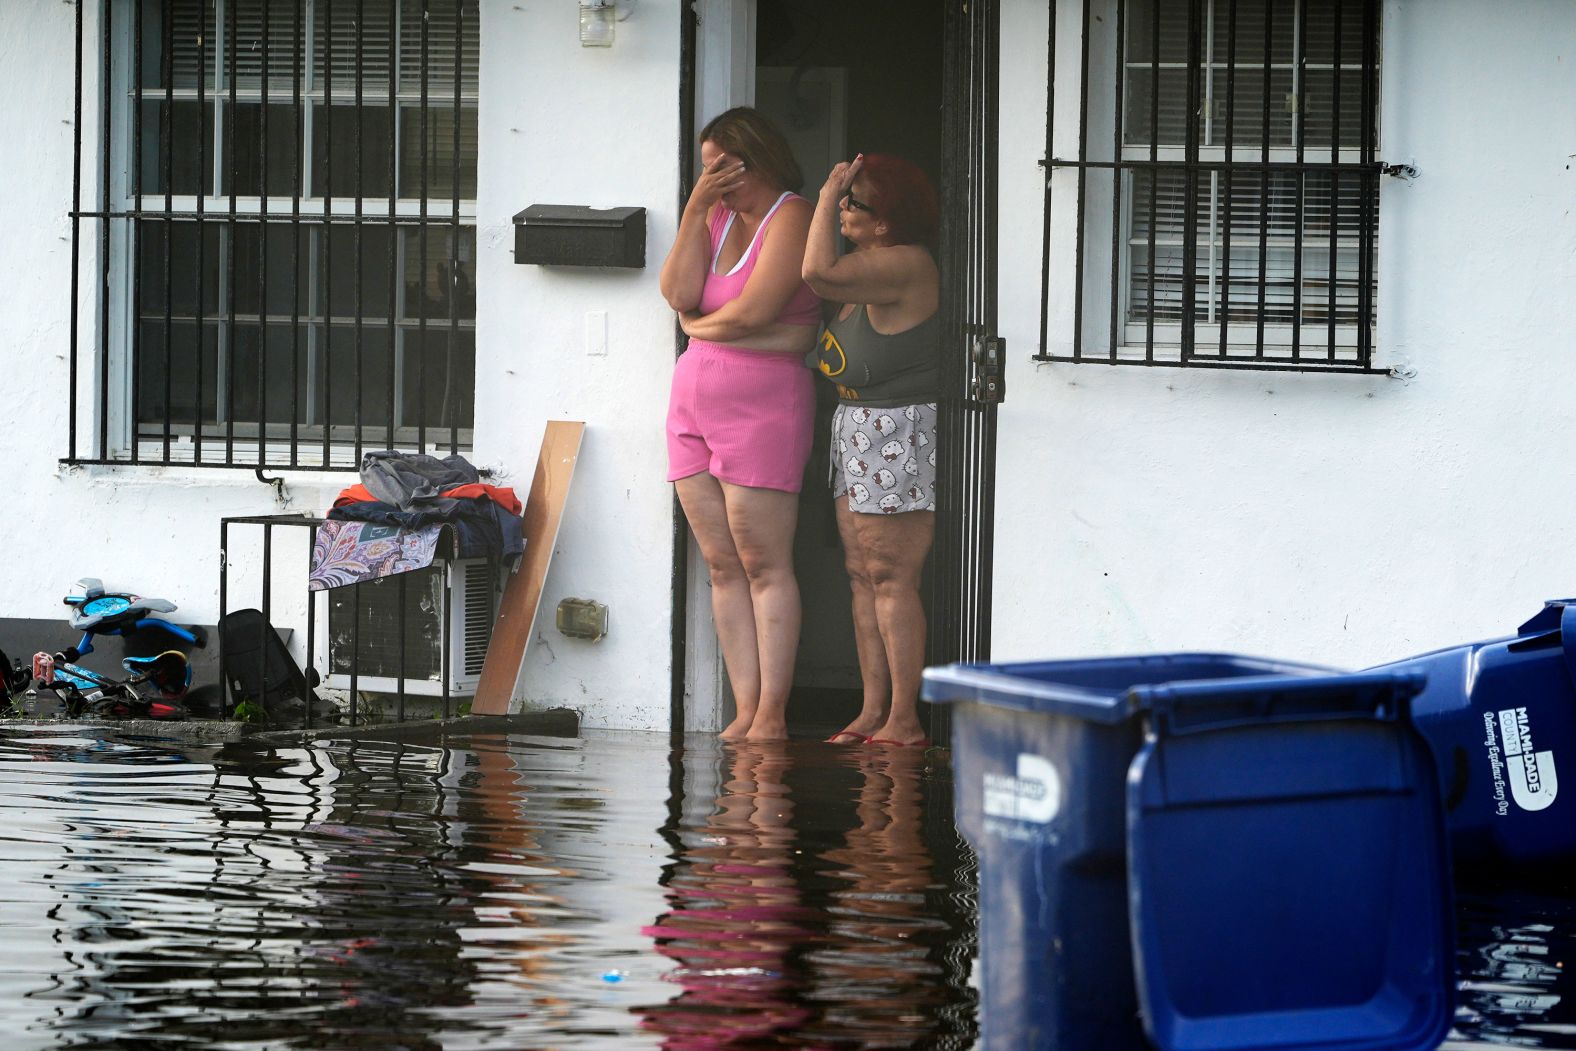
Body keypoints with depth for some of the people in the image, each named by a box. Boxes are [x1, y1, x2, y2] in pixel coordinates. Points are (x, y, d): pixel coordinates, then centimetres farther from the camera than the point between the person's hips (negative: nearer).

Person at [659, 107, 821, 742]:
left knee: (763, 565, -6)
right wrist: (695, 210, -3)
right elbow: (678, 294, 2)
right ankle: (745, 712, 6)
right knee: (723, 566, 5)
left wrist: (697, 323, 4)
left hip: (762, 401, -7)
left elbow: (750, 313, -15)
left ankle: (771, 715, -5)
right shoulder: (718, 216, 15)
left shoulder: (791, 217, -6)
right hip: (695, 399, 7)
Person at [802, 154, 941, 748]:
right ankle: (873, 712, 11)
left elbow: (821, 273, -27)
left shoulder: (906, 265, -18)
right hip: (854, 428, 10)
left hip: (897, 430, -10)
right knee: (862, 575, 8)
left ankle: (903, 720, -4)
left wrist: (829, 193, -17)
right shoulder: (870, 268, 15)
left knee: (890, 576, -8)